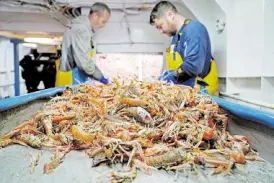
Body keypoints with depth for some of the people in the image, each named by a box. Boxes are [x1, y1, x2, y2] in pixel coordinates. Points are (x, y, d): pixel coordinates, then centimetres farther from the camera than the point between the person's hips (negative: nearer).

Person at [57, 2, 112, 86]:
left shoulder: (83, 28, 11)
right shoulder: (80, 30, -21)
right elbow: (84, 61, -26)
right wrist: (101, 78, -18)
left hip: (77, 78, 10)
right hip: (71, 81, -10)